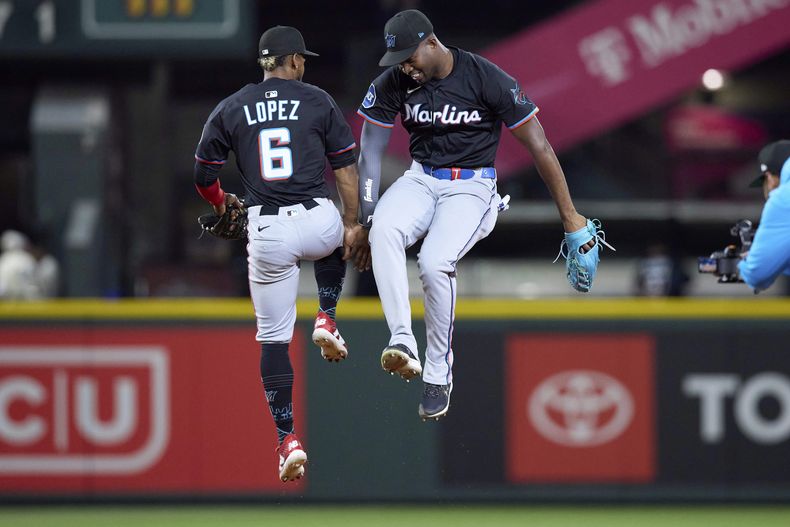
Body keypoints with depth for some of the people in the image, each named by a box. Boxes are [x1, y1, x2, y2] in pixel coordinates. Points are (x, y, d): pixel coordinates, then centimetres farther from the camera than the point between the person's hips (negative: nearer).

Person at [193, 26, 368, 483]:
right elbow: (346, 167, 2)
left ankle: (287, 437, -1)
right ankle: (327, 320, 20)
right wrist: (353, 224, 8)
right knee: (339, 238, 39)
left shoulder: (231, 109, 9)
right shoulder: (318, 101, 5)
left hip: (266, 232, 0)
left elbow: (204, 176, 13)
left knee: (273, 337, 8)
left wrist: (222, 203, 34)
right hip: (317, 220, 0)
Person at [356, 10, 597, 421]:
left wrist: (569, 216, -8)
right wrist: (365, 219, -10)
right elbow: (369, 153, 0)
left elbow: (539, 146, -10)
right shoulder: (393, 83, -5)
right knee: (385, 229, -32)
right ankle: (402, 341, -35)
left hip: (472, 187, -3)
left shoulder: (486, 79, -16)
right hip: (420, 181, 4)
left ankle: (439, 372, -13)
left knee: (435, 261, -29)